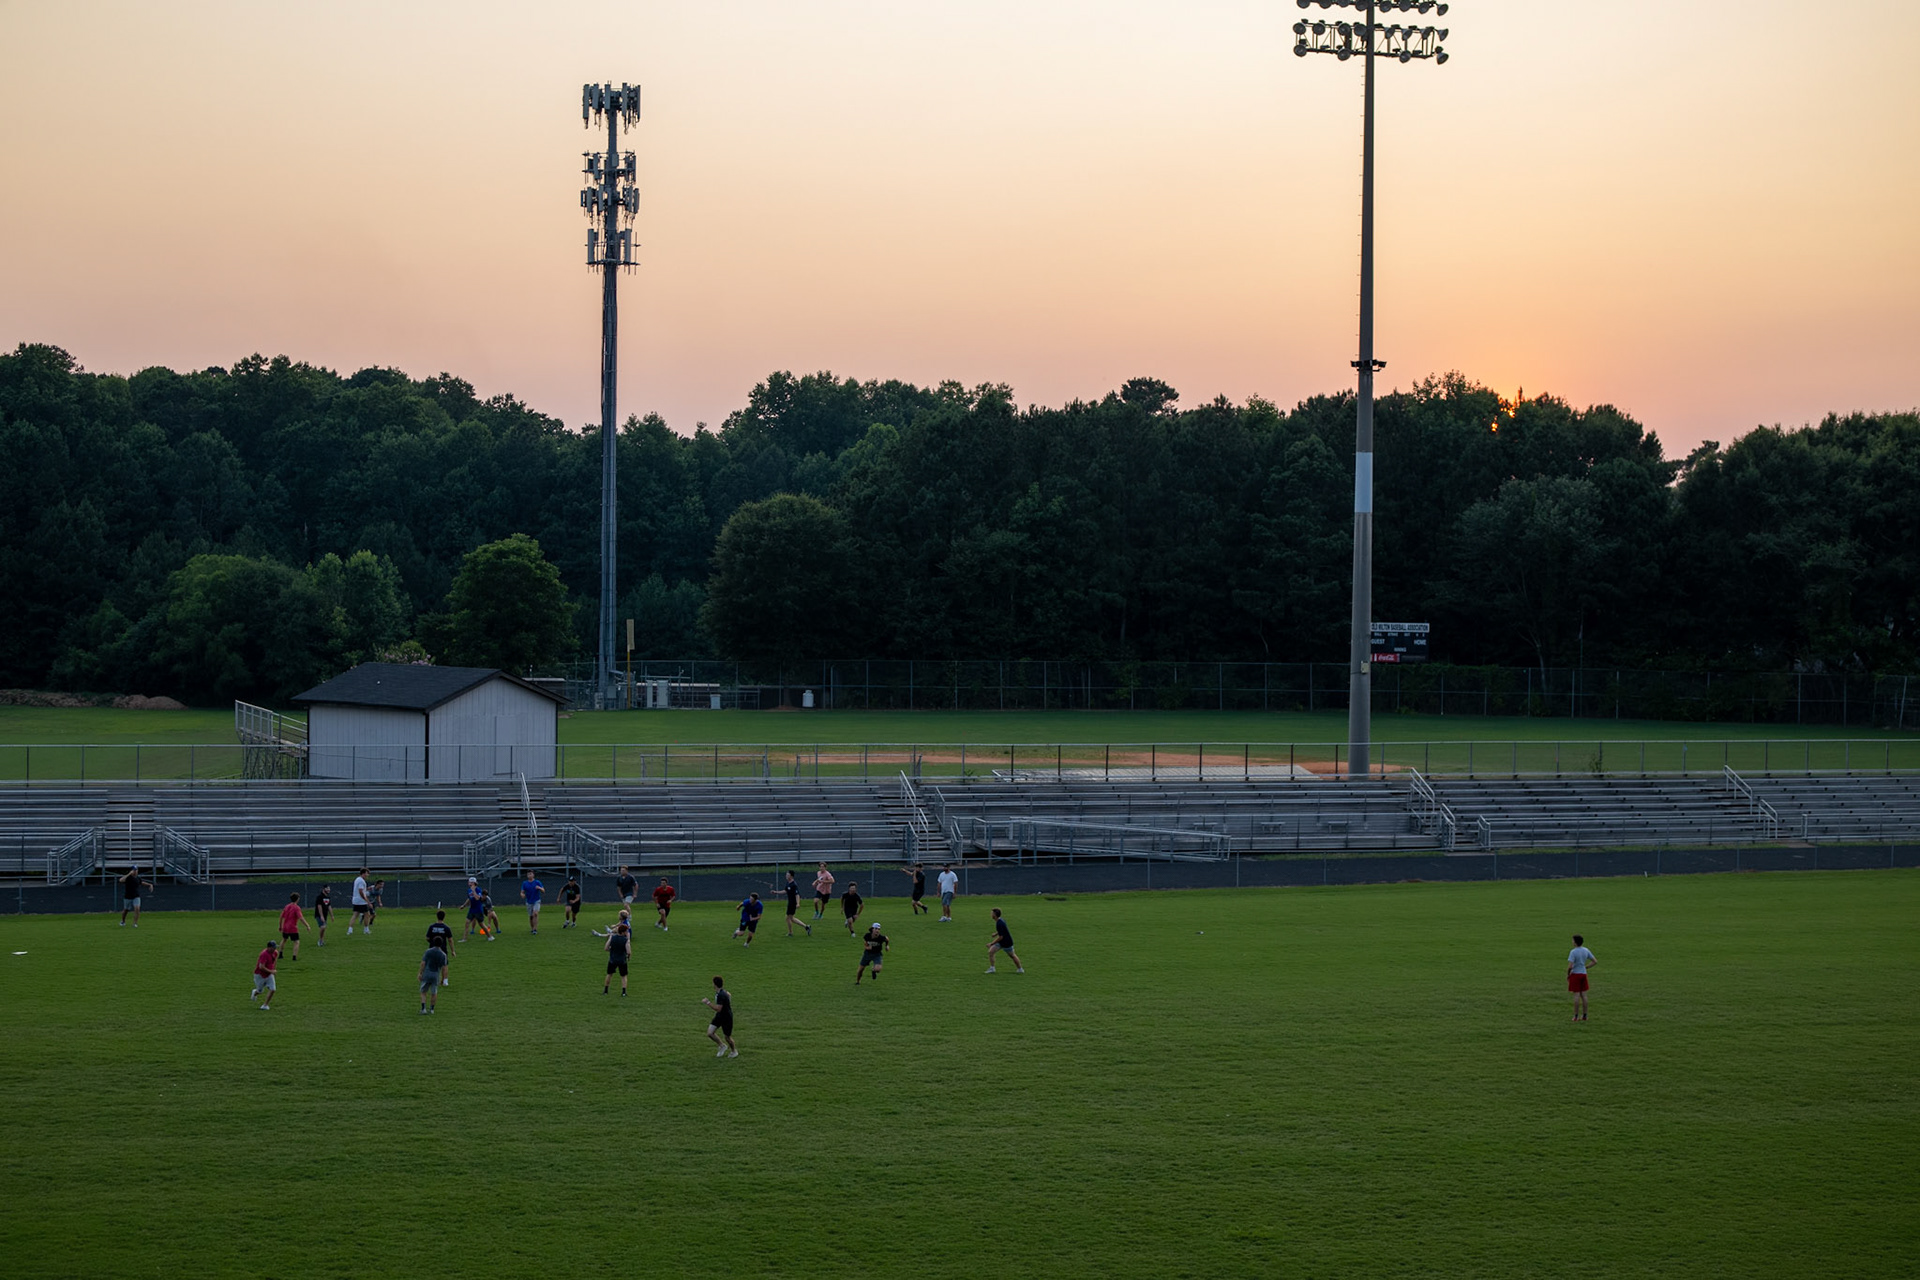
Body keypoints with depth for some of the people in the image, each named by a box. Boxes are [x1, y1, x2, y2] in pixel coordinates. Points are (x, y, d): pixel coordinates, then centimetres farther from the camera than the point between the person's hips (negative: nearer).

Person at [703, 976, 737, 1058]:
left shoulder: (721, 995, -31)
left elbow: (718, 1009, -34)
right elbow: (729, 994, 18)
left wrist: (708, 1003, -31)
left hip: (726, 1018, -8)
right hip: (719, 1016, 8)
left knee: (727, 1037, 8)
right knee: (710, 1033, 0)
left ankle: (734, 1051, 35)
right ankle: (722, 1046, 22)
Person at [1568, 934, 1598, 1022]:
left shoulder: (1573, 952, -17)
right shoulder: (1586, 951, 2)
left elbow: (1570, 966, -23)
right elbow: (1595, 961, 7)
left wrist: (1567, 974, -6)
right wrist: (1585, 967, 12)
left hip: (1575, 975, -6)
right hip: (1583, 974, 6)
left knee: (1576, 995, -2)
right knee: (1583, 994, 9)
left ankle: (1576, 1016, 1)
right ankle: (1584, 1015, 14)